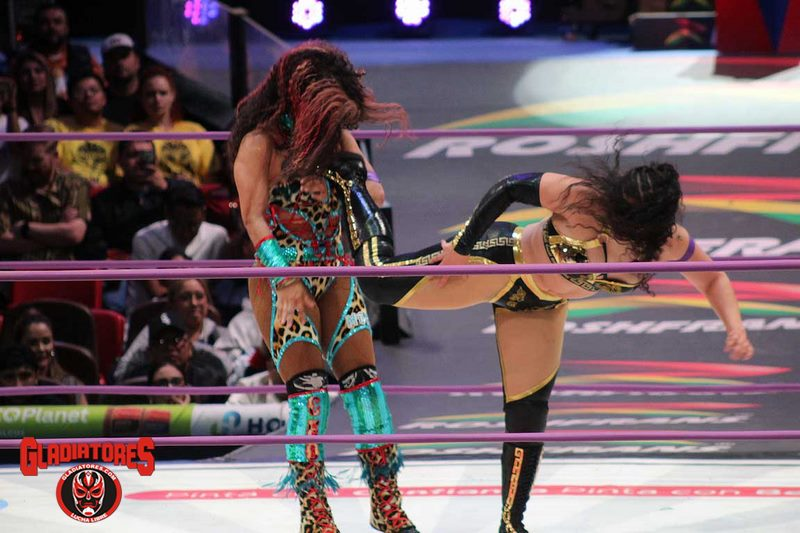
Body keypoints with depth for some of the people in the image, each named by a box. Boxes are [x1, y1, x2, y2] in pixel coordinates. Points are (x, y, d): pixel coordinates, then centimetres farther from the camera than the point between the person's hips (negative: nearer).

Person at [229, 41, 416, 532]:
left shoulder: (338, 138, 9)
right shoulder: (261, 143, -9)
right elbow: (255, 218, -19)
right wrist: (287, 281, -30)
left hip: (336, 275, 5)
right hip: (283, 282, -5)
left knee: (363, 376, -2)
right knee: (308, 385, -14)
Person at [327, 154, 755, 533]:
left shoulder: (669, 243, -23)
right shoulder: (586, 199, -36)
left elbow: (712, 280, -5)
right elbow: (511, 187, -24)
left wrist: (735, 327, -23)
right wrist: (462, 247, -22)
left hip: (541, 308, 4)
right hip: (502, 260, -4)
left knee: (528, 415, 6)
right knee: (380, 280, -4)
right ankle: (351, 185, 22)